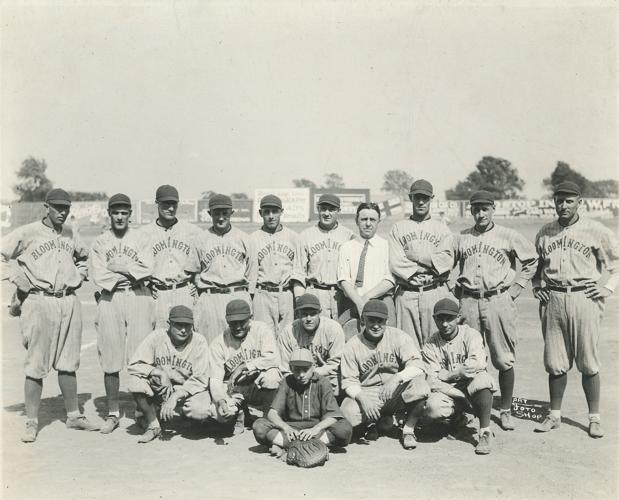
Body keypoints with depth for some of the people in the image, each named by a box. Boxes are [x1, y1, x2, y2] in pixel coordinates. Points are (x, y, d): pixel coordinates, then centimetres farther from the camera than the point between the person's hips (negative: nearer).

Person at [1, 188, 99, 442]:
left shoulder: (70, 234, 13)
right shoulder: (27, 233, -4)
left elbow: (83, 256, 31)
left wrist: (80, 275, 16)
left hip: (70, 302, 5)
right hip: (39, 303, -5)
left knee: (68, 364, 11)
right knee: (36, 365, -1)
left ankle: (74, 416, 21)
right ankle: (32, 423, 8)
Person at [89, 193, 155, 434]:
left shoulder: (140, 238, 10)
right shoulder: (100, 242, 11)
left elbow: (147, 268, -4)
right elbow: (98, 275, -1)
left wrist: (119, 267, -6)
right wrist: (127, 276, -6)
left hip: (138, 298, -1)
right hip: (109, 300, 1)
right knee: (110, 360, 2)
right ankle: (112, 414, 13)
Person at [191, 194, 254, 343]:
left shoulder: (242, 238, 9)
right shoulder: (201, 239, 8)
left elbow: (250, 269, 13)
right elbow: (195, 271, 14)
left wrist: (241, 291, 9)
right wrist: (204, 294, 9)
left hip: (239, 297, 0)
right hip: (210, 298, 0)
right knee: (211, 341, -2)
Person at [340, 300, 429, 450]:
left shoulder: (399, 337, -5)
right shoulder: (352, 346, -3)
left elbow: (417, 365, -16)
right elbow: (349, 381, -4)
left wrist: (397, 378, -35)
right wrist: (362, 397, -25)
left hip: (397, 394, -1)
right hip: (367, 394, 1)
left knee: (419, 383, -31)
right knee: (347, 414, -30)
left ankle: (408, 430, -6)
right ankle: (381, 421, 6)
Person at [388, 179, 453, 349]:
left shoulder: (441, 227, 13)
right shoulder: (398, 228, 12)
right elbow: (395, 262, -2)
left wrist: (415, 265, -7)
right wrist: (430, 267, -5)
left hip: (436, 292, 0)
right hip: (406, 294, 0)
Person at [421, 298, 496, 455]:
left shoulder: (471, 334, -4)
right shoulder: (430, 345, -1)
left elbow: (478, 364, -21)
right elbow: (432, 381, -10)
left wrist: (447, 374, -14)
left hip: (470, 385, -1)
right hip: (447, 391, 2)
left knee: (482, 380, -36)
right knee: (432, 408, -30)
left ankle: (485, 432, -22)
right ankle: (460, 417, 6)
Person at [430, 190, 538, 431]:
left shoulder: (508, 236, 6)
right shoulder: (459, 238, 11)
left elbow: (531, 260, 12)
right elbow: (440, 261, 4)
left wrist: (515, 288, 5)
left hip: (499, 301, -2)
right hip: (468, 302, 2)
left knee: (504, 360, 0)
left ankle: (505, 411, 14)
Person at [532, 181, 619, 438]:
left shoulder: (596, 231, 1)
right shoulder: (544, 232, 11)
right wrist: (536, 287, 11)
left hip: (584, 298, -3)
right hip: (552, 299, 3)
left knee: (588, 362, 0)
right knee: (555, 362, 7)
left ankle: (594, 418, 12)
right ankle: (554, 415, 18)